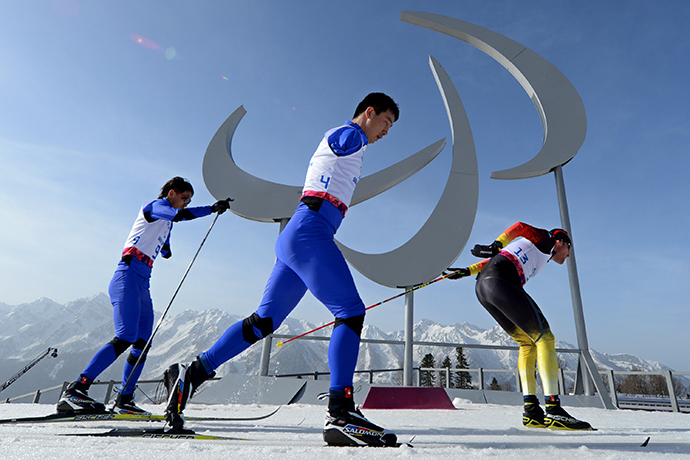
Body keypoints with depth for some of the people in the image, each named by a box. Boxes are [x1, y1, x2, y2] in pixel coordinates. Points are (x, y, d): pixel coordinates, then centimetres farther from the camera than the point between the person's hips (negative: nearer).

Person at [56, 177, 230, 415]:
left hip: (143, 284, 9)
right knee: (125, 338, -21)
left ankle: (124, 400, 13)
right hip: (128, 277, -9)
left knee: (142, 345, 6)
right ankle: (75, 391, -18)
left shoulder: (166, 222, 26)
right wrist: (212, 208, -15)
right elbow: (180, 214, -22)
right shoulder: (155, 205, 1)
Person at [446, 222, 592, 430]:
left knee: (527, 343, 14)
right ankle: (554, 411, -10)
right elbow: (520, 227, 2)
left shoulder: (534, 252, 37)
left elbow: (497, 259, 29)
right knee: (544, 338, -5)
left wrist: (467, 271, 21)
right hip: (501, 282, -9)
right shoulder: (545, 239, 17)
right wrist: (496, 245, -9)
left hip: (482, 288, 9)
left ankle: (531, 411, 9)